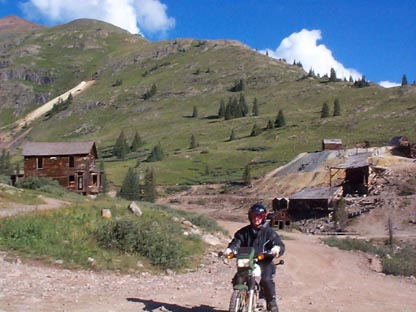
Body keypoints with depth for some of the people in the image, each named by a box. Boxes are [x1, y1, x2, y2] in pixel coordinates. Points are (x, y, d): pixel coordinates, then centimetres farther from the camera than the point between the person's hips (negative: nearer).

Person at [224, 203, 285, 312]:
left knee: (266, 280, -28)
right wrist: (230, 249, -21)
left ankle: (272, 303, -5)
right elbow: (237, 241, 2)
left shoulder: (268, 232, 7)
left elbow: (279, 243, -3)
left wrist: (277, 248, -29)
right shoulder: (244, 231, 13)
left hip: (264, 263, -2)